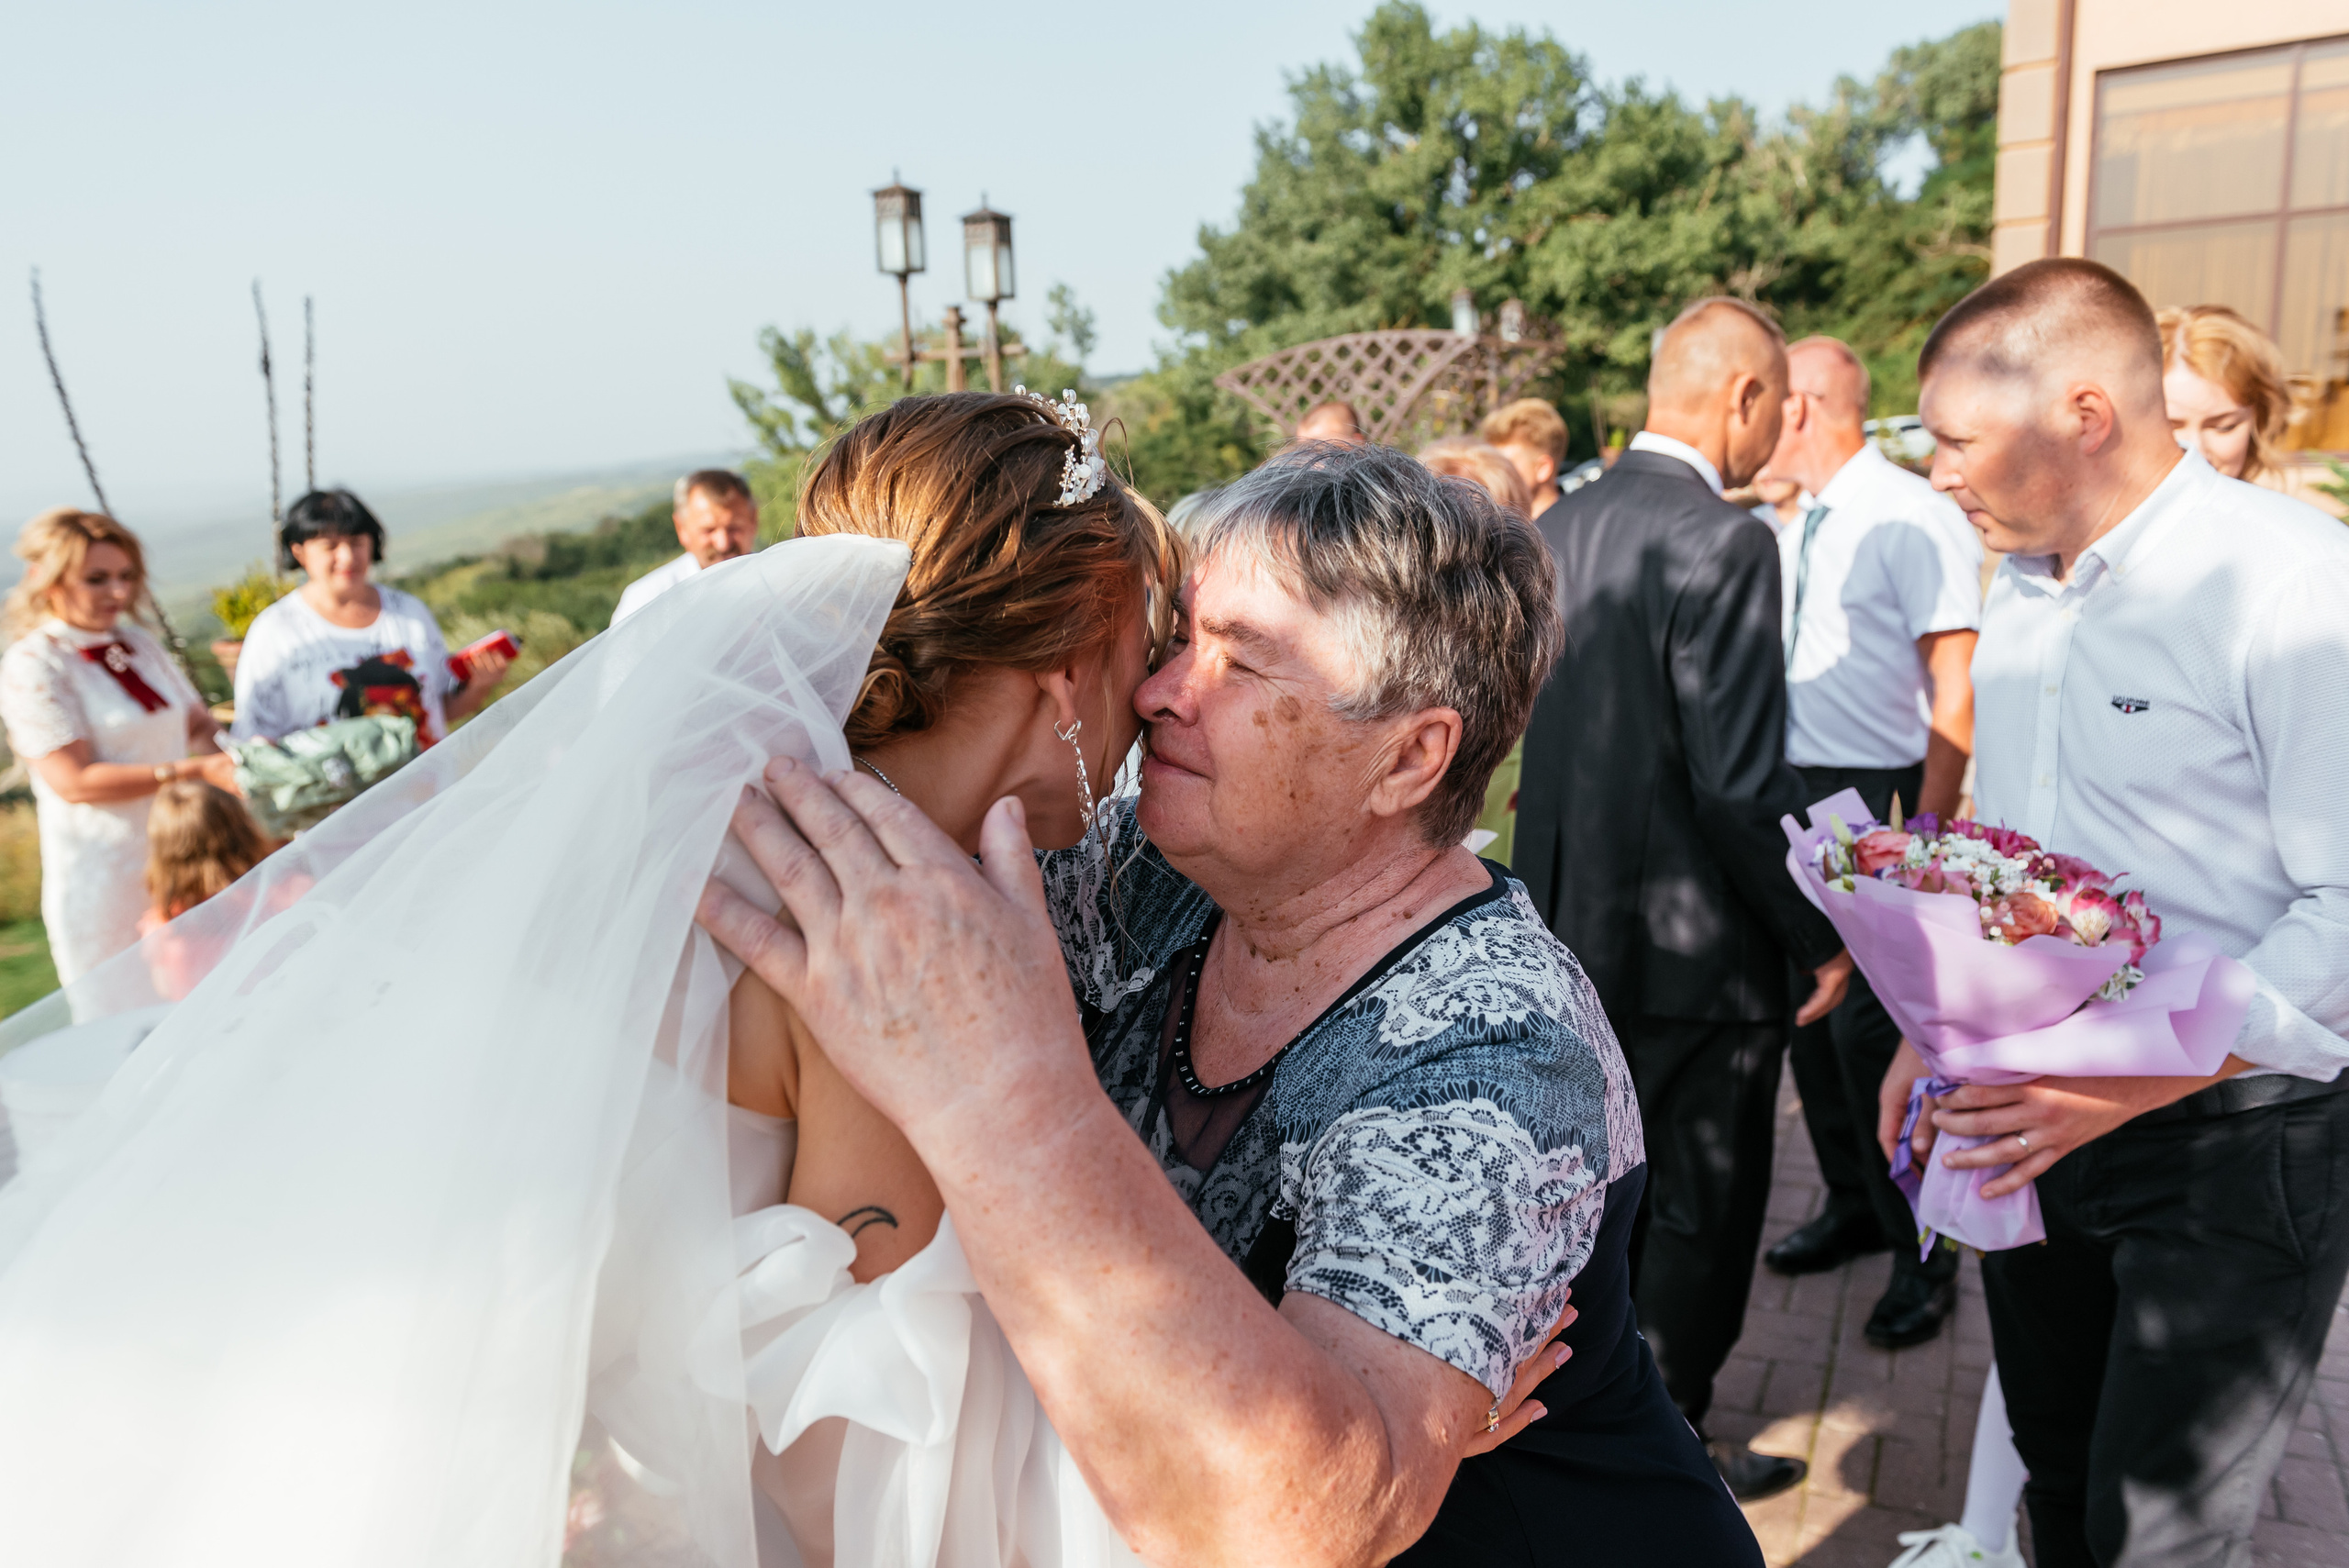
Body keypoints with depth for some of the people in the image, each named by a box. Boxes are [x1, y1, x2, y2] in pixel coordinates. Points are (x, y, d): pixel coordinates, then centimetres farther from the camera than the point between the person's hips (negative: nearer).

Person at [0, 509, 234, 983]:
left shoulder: (139, 642, 10)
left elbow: (198, 721, 14)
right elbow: (75, 782, -17)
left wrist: (236, 752, -9)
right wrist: (195, 770, -23)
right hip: (104, 884, -6)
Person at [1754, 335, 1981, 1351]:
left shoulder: (1911, 520, -13)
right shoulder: (1797, 531, 12)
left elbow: (1955, 694, -16)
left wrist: (1924, 834, -20)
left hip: (1880, 805, -8)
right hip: (1798, 800, 8)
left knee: (1871, 1028, -5)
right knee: (1807, 1012, 14)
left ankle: (1923, 1252, 15)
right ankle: (1854, 1209, 33)